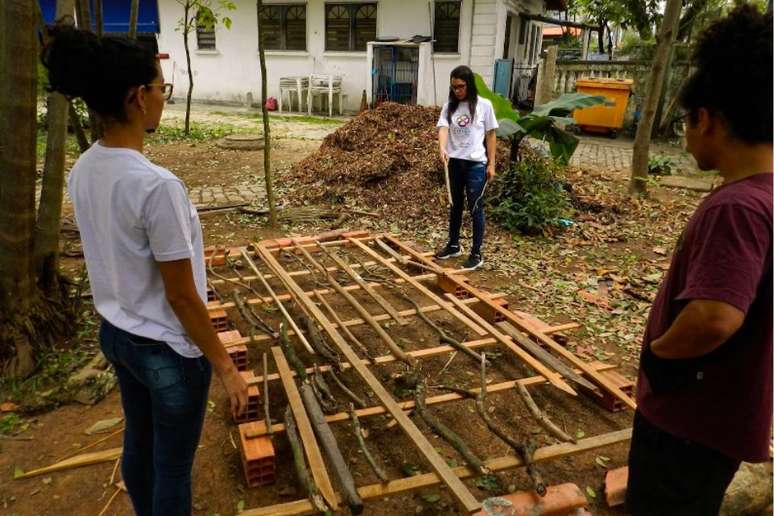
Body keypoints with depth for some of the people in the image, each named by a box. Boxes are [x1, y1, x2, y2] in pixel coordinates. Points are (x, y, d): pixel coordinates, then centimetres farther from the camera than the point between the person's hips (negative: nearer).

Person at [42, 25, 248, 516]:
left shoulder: (83, 171, -5)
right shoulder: (157, 186, -30)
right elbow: (181, 296, -23)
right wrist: (226, 367, -13)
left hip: (115, 334, 8)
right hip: (168, 350, -8)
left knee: (139, 447, 28)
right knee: (174, 467, 14)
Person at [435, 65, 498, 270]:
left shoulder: (484, 105, -4)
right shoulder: (449, 106, 4)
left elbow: (491, 135, -1)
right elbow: (443, 128, -10)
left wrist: (491, 164, -3)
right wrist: (442, 149, -31)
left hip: (476, 163, -4)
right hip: (455, 162, 4)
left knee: (475, 208, -1)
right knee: (455, 205, 17)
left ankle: (476, 254, 8)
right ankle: (453, 245, 33)